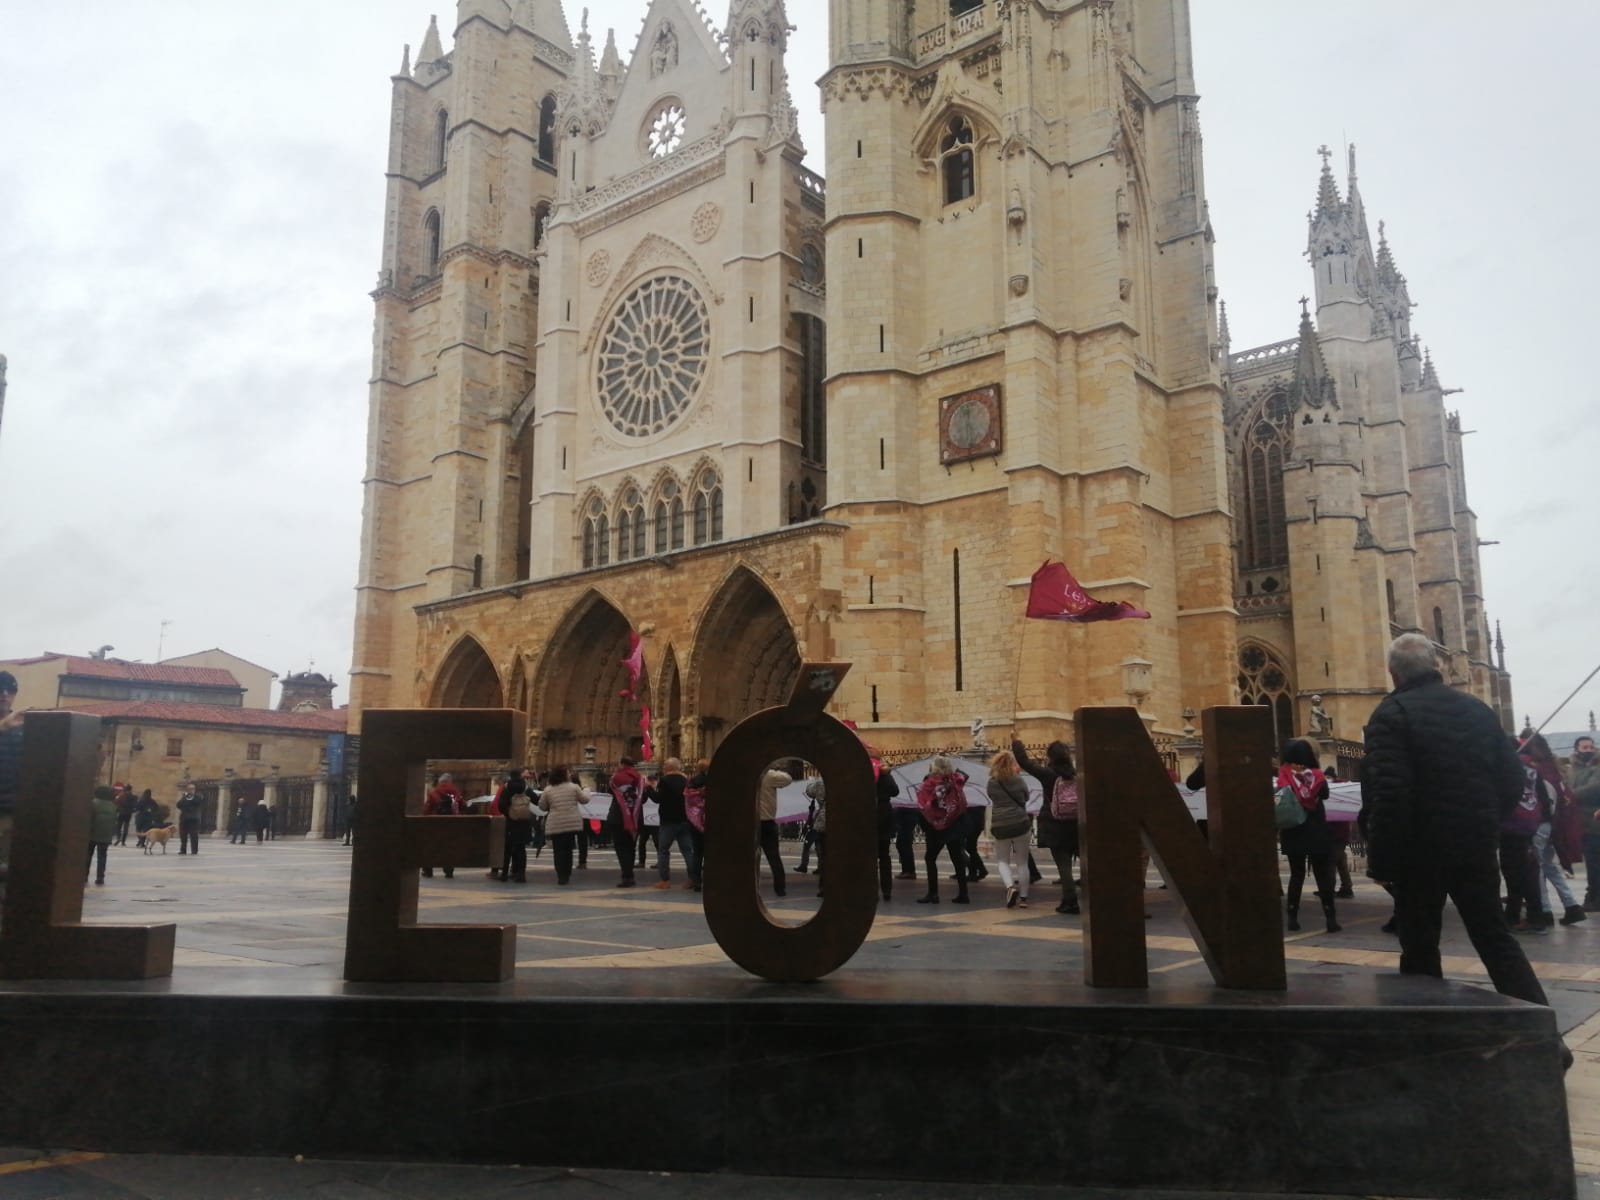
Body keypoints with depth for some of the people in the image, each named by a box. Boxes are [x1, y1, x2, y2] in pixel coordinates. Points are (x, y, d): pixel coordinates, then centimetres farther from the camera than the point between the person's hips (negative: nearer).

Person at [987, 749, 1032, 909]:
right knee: (1022, 862, 11)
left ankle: (1010, 886, -11)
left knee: (1002, 860, 14)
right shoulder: (1019, 781, -3)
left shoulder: (992, 783, -3)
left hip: (1000, 826, 0)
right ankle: (1023, 897, 11)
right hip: (1020, 823, 0)